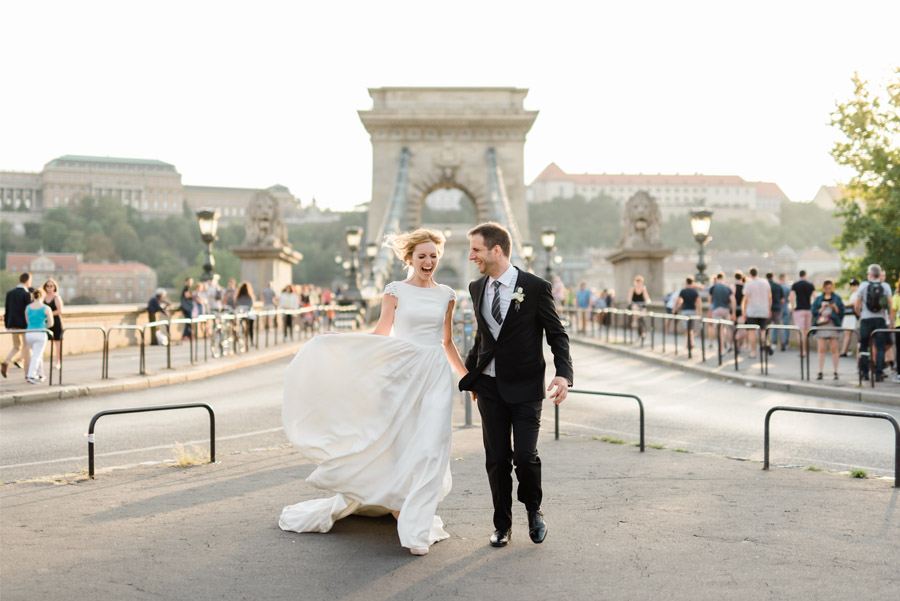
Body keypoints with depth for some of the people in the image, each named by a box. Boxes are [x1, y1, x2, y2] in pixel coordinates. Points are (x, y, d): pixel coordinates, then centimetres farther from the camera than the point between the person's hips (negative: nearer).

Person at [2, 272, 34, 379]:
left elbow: (6, 310, 9)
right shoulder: (27, 294, -13)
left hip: (13, 324, 6)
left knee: (16, 346, 18)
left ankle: (6, 362, -8)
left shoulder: (10, 293, 6)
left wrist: (6, 325, 15)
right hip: (24, 324, -6)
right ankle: (27, 373, 7)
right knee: (26, 347, 5)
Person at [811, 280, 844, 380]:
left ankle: (836, 372, 4)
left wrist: (835, 307, -14)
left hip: (833, 325, -1)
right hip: (820, 325, 1)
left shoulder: (837, 298, 8)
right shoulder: (818, 299, 11)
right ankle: (820, 372, 2)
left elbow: (841, 312, 3)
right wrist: (822, 308, -10)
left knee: (834, 349, -2)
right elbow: (814, 312, 6)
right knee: (821, 349, -1)